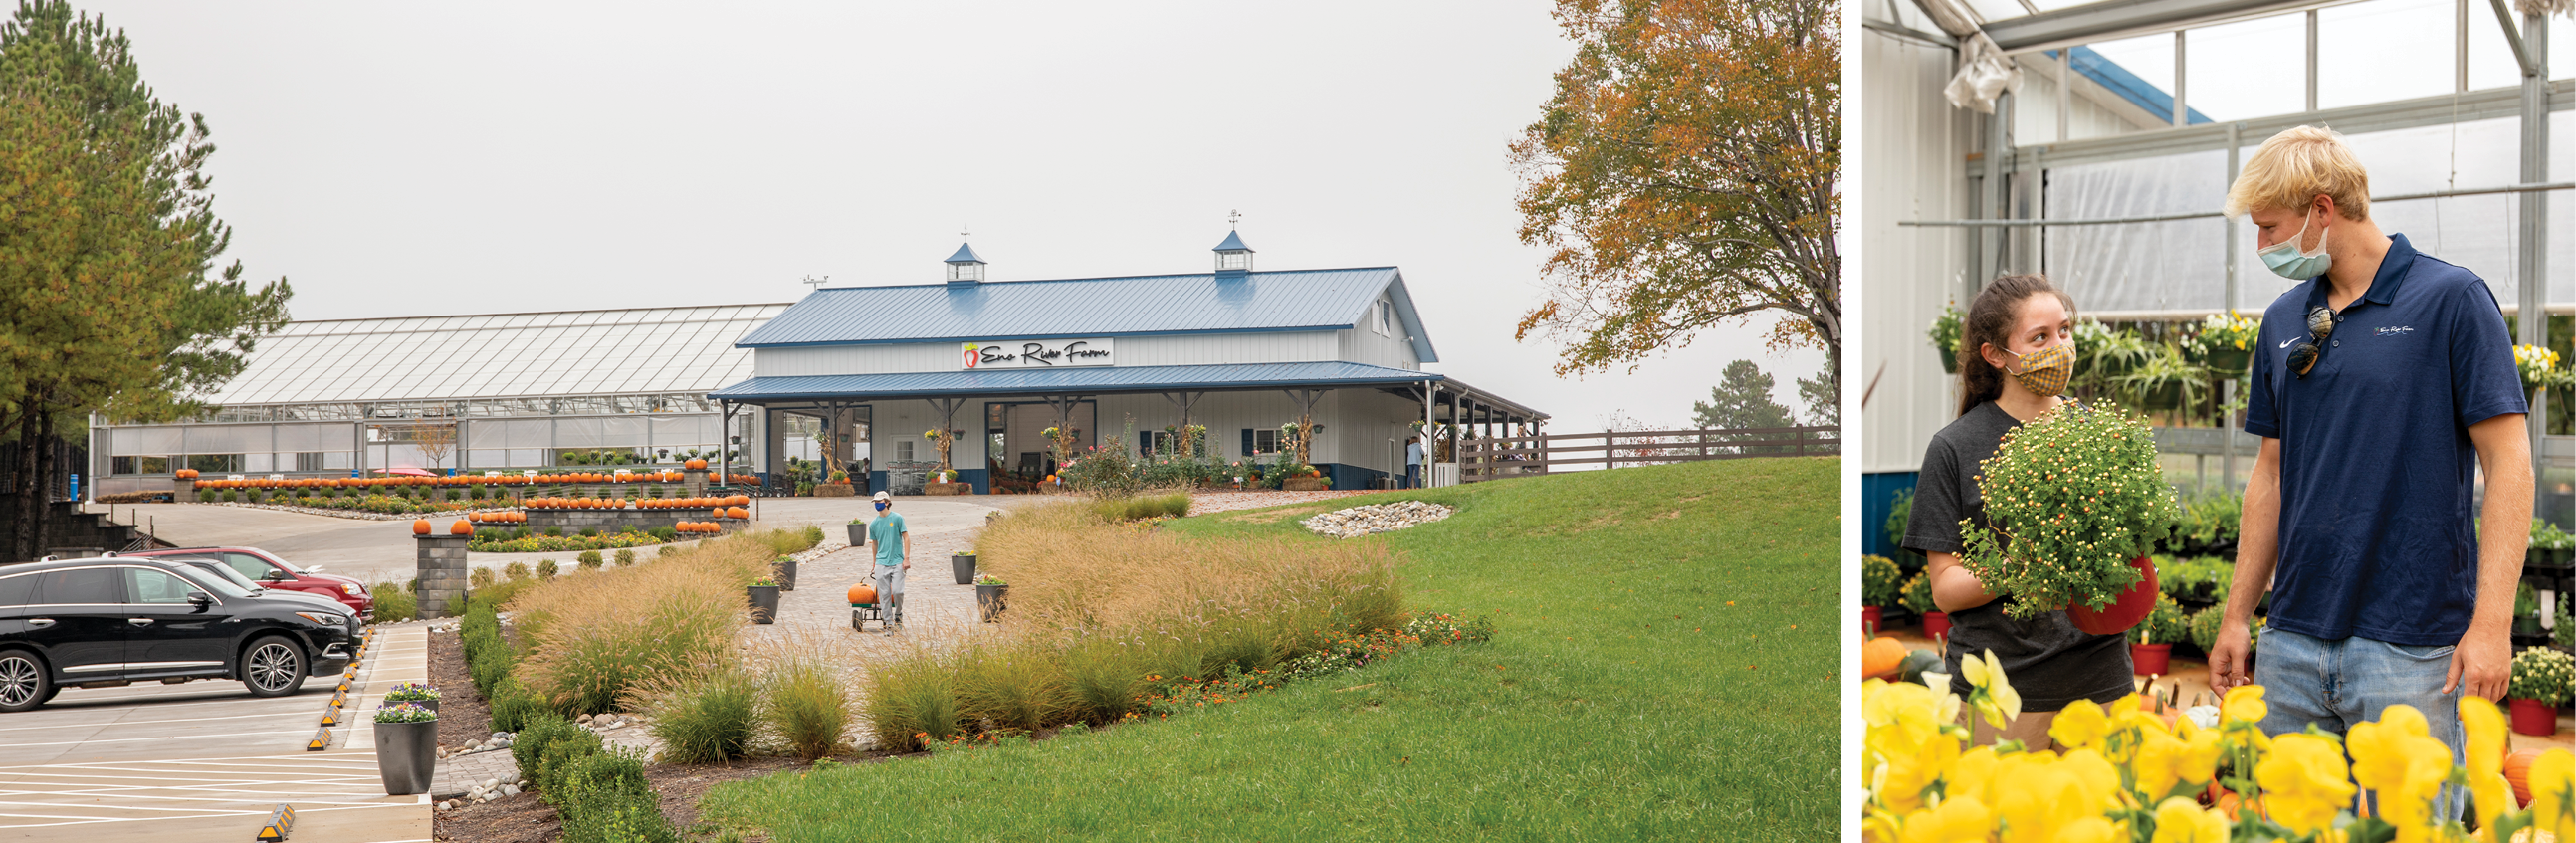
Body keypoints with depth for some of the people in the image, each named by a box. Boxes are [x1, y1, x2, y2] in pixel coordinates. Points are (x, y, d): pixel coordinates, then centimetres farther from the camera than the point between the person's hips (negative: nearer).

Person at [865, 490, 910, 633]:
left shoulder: (897, 518, -2)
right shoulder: (874, 523, 8)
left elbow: (906, 538, -1)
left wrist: (906, 558, -7)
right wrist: (875, 563, 22)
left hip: (897, 562, -3)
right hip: (882, 563, 3)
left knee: (897, 591, -13)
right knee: (884, 595, 0)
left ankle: (898, 614, 14)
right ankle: (889, 624, 7)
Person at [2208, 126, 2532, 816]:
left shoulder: (2451, 300, -6)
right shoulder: (2284, 321, 11)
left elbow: (2508, 462, -9)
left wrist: (2491, 623, -16)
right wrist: (2237, 616, 13)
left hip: (2413, 645, -5)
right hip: (2294, 640, 5)